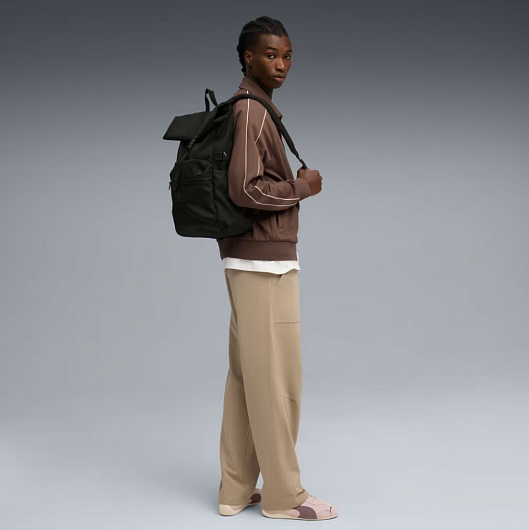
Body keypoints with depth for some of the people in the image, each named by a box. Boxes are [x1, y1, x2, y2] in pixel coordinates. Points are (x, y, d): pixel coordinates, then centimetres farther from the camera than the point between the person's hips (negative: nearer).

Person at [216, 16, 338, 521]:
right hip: (265, 265, -10)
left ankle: (237, 488, 20)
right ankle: (284, 493, 10)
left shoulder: (252, 108, 16)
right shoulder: (252, 111, -14)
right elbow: (245, 189, -23)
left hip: (251, 262, 10)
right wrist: (302, 186, -11)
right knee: (276, 381, -1)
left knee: (246, 377, 12)